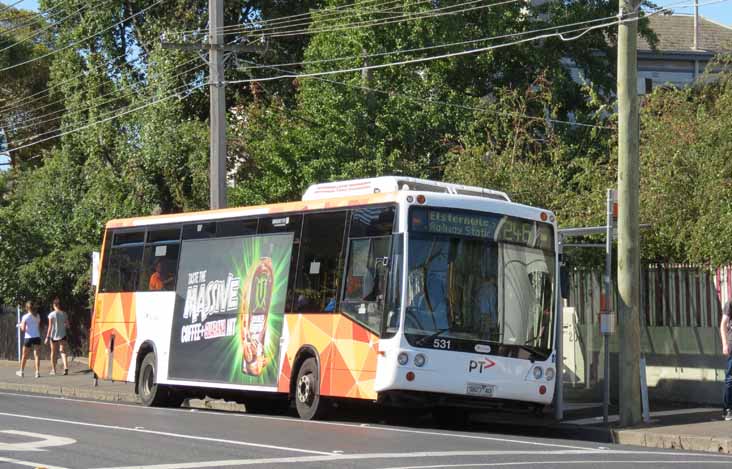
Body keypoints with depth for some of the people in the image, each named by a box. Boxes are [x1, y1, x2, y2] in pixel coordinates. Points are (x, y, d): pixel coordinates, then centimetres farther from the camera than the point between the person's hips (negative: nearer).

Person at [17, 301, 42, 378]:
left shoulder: (25, 317, -8)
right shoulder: (37, 316, 4)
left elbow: (23, 329, -9)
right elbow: (38, 326, 10)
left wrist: (20, 325, 10)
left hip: (28, 338, -2)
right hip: (37, 337, 2)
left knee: (24, 355, 12)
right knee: (37, 355, -1)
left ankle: (21, 371, 22)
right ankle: (37, 372, -10)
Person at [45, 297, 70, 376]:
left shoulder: (51, 314, -9)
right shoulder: (64, 314, -1)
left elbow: (50, 327, -9)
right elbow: (67, 325, 2)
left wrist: (47, 337, -4)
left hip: (53, 335, -1)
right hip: (62, 335, 1)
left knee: (53, 353, 12)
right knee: (63, 352, -1)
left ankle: (53, 370, 18)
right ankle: (66, 367, -21)